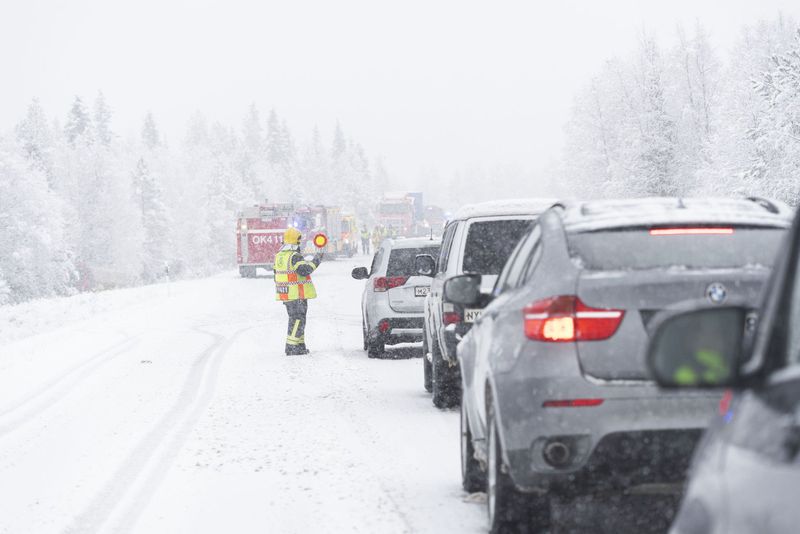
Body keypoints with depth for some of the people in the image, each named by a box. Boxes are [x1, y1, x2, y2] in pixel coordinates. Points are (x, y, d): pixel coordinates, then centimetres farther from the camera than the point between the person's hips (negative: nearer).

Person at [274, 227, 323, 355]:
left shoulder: (279, 256, 13)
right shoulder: (295, 257, -16)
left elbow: (277, 275, 18)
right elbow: (305, 270, -25)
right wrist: (316, 260, -15)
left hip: (285, 295, 9)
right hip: (297, 294, -9)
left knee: (295, 319, 17)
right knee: (297, 319, -5)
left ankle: (300, 346, 21)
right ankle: (291, 347, -9)